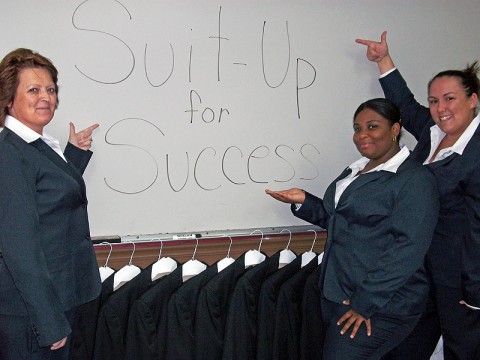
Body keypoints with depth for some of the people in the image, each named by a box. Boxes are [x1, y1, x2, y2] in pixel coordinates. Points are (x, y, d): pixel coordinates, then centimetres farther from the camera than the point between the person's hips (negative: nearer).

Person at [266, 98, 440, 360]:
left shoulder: (414, 180, -14)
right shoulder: (357, 170, 13)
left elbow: (408, 249, -21)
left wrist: (366, 303, -23)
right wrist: (304, 201, 4)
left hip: (380, 307, -8)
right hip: (335, 293, 8)